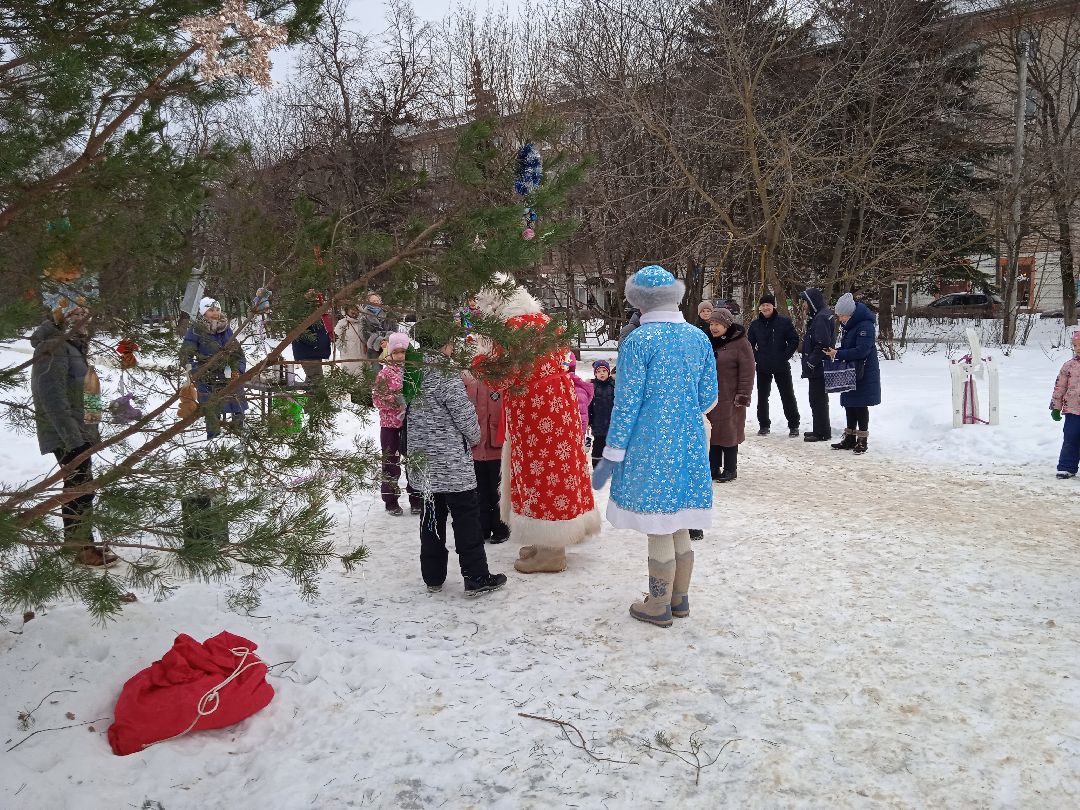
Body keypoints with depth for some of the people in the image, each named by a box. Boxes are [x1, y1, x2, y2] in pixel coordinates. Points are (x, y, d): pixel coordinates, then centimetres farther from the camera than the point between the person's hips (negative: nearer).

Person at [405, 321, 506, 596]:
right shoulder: (446, 375, -18)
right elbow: (465, 414, -13)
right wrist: (475, 437, 6)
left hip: (422, 461, 8)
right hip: (452, 462, -8)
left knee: (432, 516, 15)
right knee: (467, 517, 2)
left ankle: (433, 577, 22)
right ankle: (476, 578, 6)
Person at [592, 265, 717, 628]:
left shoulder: (638, 341, -13)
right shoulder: (699, 337, 3)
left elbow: (626, 404, -13)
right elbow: (708, 398, 7)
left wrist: (611, 456, -6)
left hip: (650, 447, -6)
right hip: (690, 446, 6)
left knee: (659, 530, 4)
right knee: (680, 526, 17)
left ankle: (659, 607, 17)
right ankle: (680, 599, 28)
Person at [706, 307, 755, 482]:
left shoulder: (740, 343, -8)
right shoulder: (709, 342, 11)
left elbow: (747, 372, -10)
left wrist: (743, 396, -14)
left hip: (729, 400, -6)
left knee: (728, 434, 2)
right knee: (711, 434, 9)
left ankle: (730, 469, 15)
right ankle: (713, 467, 20)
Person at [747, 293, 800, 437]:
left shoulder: (784, 322, -5)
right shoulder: (755, 324, 3)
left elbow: (794, 340, -3)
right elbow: (749, 344, 12)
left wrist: (785, 356, -9)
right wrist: (756, 357, 1)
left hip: (781, 367, -3)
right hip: (763, 368, 3)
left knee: (788, 395, 2)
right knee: (762, 397, 8)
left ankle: (794, 425, 11)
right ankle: (764, 425, 20)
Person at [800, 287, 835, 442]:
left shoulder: (821, 317, -18)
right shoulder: (818, 316, 15)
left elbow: (823, 344, -24)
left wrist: (811, 362, -20)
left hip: (819, 368, -11)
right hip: (818, 367, 11)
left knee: (818, 400, -3)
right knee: (817, 400, 17)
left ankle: (822, 433, 4)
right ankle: (820, 430, 26)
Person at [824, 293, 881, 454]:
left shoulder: (865, 326, -19)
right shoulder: (849, 326, 10)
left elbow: (861, 350, -26)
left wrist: (838, 354, -23)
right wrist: (835, 352, -2)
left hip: (863, 375, -9)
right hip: (849, 374, 9)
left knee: (860, 406, -2)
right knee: (849, 405, 13)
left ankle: (862, 440, 7)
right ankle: (850, 438, 22)